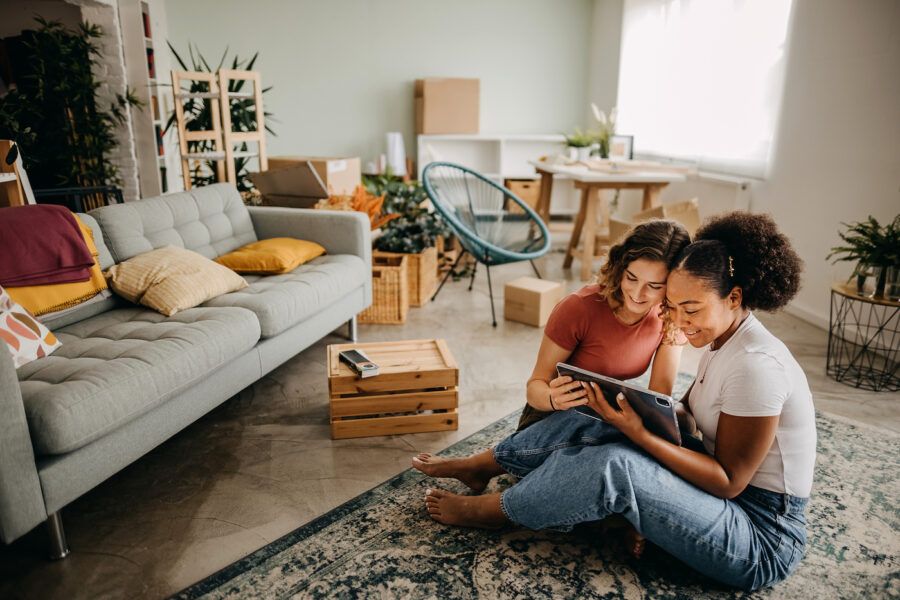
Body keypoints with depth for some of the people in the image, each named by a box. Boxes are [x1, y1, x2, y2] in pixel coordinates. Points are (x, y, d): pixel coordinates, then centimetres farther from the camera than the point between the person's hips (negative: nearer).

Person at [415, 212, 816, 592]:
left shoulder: (755, 366, -27)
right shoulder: (721, 341, 1)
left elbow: (729, 481, -22)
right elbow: (689, 411, 10)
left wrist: (639, 434, -31)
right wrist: (638, 411, -9)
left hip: (762, 539, -8)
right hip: (722, 496, 8)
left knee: (616, 466, -31)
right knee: (578, 426, -6)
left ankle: (488, 511, -7)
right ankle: (474, 467, 11)